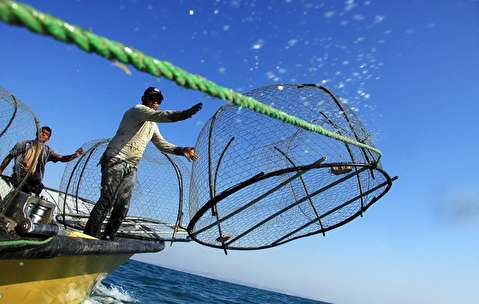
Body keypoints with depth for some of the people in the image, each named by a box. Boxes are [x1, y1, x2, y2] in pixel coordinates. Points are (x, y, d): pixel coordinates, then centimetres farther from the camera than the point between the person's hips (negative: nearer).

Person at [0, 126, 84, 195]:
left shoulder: (47, 151, 9)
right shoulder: (24, 144, 6)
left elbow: (62, 158, -2)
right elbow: (9, 157, 11)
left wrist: (75, 155, -20)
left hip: (33, 185, 1)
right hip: (17, 182, -1)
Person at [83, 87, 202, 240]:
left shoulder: (152, 125, 23)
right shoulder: (137, 110, -3)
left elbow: (162, 144, 18)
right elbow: (161, 116, -20)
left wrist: (181, 150, 2)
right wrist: (186, 113, -31)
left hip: (131, 168, 8)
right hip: (115, 161, -8)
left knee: (122, 207, 2)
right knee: (107, 200, -14)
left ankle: (107, 239, 8)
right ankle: (89, 237, -9)